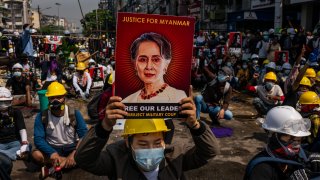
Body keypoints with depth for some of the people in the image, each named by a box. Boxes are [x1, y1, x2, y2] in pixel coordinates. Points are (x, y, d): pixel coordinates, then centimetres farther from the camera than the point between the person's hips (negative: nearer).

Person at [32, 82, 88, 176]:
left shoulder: (74, 114, -10)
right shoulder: (42, 116, -9)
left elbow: (84, 136, -15)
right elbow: (38, 139, -16)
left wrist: (75, 153, -33)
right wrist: (52, 153, -34)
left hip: (71, 148, 0)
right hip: (51, 149, 0)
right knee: (36, 154, -30)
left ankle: (54, 166, -27)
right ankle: (69, 161, -24)